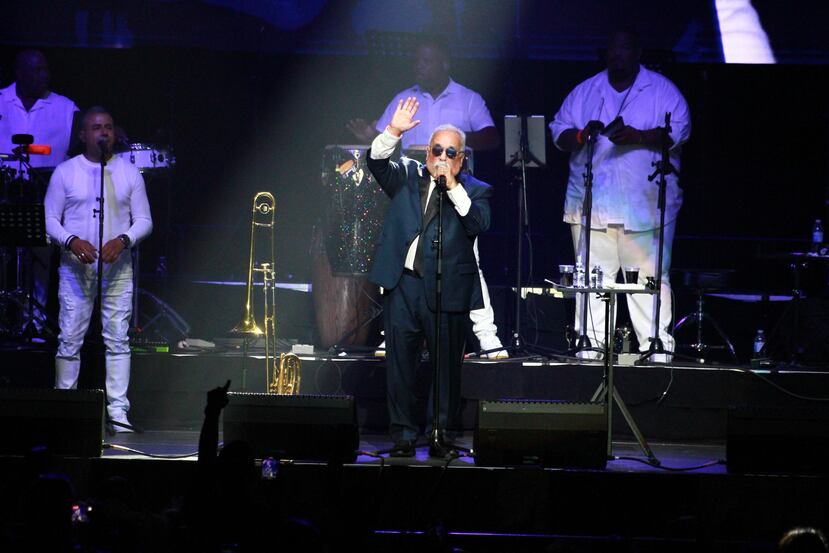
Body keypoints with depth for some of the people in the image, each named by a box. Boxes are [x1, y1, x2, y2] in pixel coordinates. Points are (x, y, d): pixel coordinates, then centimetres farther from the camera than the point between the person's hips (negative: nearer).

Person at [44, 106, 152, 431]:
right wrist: (72, 242, -15)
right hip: (75, 268, -1)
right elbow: (50, 218, 4)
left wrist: (123, 240, -12)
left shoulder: (129, 173, 9)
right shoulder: (65, 172, 5)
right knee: (69, 339, -3)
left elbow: (144, 220, 8)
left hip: (117, 268, 1)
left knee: (118, 338, -4)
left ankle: (118, 409, -3)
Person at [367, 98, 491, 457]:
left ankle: (442, 436, 8)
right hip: (403, 283, 2)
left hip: (446, 290, -2)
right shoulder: (408, 177, 15)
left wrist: (453, 187, -13)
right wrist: (394, 131, -12)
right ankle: (403, 434, 6)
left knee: (446, 365, -1)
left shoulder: (474, 191, 7)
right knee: (400, 360, 1)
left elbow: (479, 224, -9)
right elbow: (377, 162, 1)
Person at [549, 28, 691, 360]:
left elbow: (679, 130, -5)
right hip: (591, 203, 3)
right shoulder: (585, 92, 17)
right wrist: (581, 135, -9)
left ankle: (656, 346, -5)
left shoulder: (662, 91, 7)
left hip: (645, 205, -3)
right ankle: (591, 344, 0)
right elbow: (559, 132, 14)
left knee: (650, 277, -6)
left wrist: (638, 136, -20)